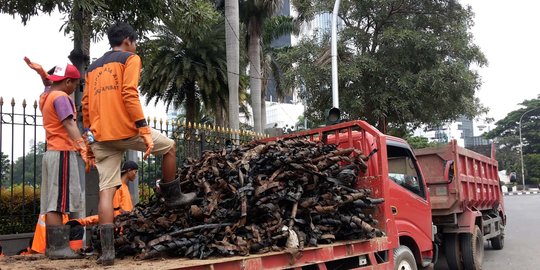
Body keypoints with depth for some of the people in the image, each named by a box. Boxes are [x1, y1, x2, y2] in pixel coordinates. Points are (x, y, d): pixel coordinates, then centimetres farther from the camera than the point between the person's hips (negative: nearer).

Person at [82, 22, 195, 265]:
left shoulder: (93, 67, 24)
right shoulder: (130, 59, 4)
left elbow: (86, 106, 18)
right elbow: (129, 94, -12)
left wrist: (91, 138, 22)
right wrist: (144, 130, -16)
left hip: (101, 136, 6)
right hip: (126, 129, -6)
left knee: (106, 190, 2)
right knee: (169, 147, 19)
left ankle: (107, 250, -3)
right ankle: (172, 196, 28)